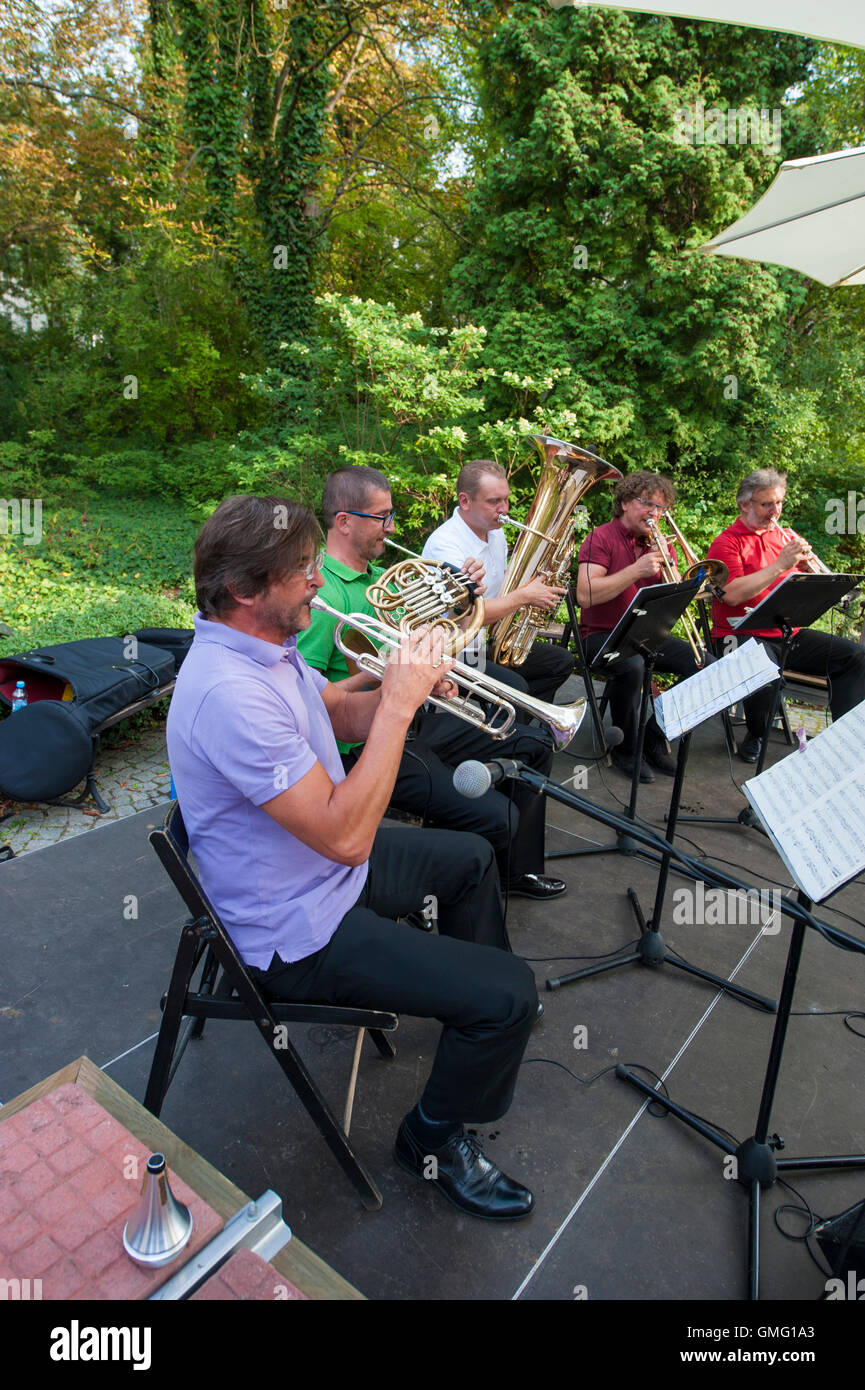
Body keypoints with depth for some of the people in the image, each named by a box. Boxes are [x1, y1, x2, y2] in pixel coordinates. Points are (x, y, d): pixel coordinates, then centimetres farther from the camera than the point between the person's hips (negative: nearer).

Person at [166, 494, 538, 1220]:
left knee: (471, 857, 25)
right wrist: (398, 704, -29)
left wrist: (403, 686, -10)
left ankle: (475, 1003, 48)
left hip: (323, 868, 10)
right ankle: (434, 1138, 17)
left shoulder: (263, 644, -2)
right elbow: (346, 835, -35)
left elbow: (340, 712, 11)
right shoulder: (228, 691, -34)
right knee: (509, 994, -12)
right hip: (299, 930, -10)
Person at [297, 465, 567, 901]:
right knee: (497, 817, -22)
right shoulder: (323, 594, -20)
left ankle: (520, 870, 25)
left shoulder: (377, 575, 11)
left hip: (415, 719, 10)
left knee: (534, 745, 13)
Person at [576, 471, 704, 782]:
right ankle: (626, 750, -14)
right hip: (603, 634, -6)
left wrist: (665, 564, -12)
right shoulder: (601, 539, -7)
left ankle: (654, 739, 1)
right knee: (632, 665, -37)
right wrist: (636, 570, -23)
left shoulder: (659, 545, 12)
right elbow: (585, 596, -22)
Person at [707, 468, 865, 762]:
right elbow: (732, 595, -20)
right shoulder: (727, 542, -3)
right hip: (744, 635, -6)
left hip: (790, 634, 7)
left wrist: (807, 567, -6)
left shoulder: (785, 537, 17)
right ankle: (756, 736, -7)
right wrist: (780, 565, -18)